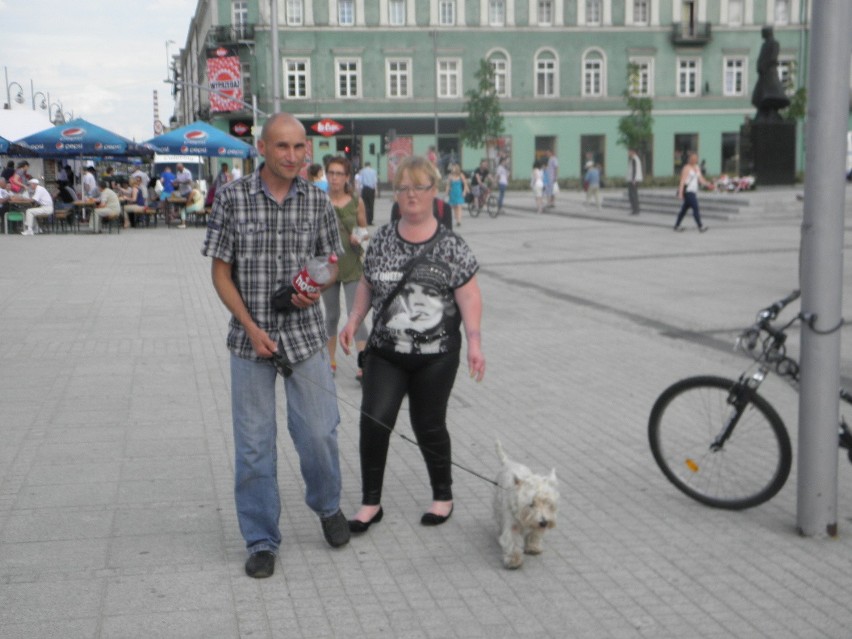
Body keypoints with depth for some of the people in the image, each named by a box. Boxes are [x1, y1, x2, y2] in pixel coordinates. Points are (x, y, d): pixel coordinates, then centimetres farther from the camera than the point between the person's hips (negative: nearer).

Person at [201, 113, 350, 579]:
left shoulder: (317, 201, 1)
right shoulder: (232, 198, -5)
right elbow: (221, 272, -2)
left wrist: (316, 288, -11)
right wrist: (252, 327, -11)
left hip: (305, 334, 1)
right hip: (251, 338, -1)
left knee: (318, 432, 2)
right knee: (253, 444, 4)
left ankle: (327, 506, 32)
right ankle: (261, 541, 18)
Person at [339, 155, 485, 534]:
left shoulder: (450, 246, -4)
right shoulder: (382, 240, 6)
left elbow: (469, 296, -5)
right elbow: (367, 285, 15)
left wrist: (474, 341, -15)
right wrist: (354, 320, 2)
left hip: (436, 356, -2)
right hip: (386, 352, 2)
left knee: (428, 425, 7)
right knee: (374, 420, -9)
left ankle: (443, 496, 29)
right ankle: (371, 502, 6)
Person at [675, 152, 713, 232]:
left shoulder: (697, 168, 15)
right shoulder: (686, 168, -10)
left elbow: (701, 179, 11)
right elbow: (682, 181, -15)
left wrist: (708, 184, -7)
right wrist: (680, 193, -21)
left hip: (693, 191, 9)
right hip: (687, 191, -9)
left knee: (685, 209, 12)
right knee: (695, 208, -15)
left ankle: (676, 226, 20)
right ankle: (700, 227, -17)